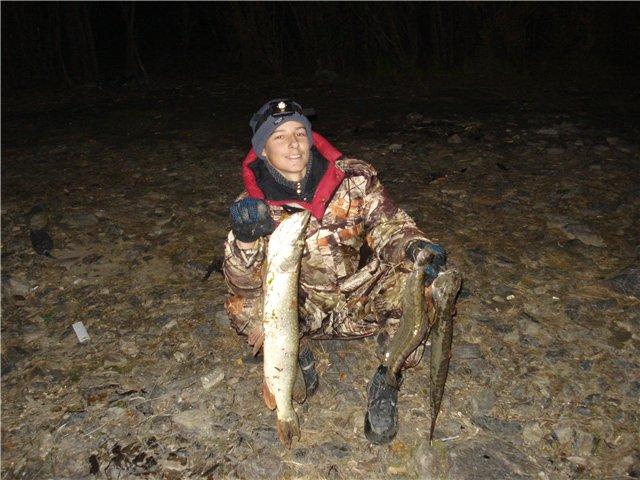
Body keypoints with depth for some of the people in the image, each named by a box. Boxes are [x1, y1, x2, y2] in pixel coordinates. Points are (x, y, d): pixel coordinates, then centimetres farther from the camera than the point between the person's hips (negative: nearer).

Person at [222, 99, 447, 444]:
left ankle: (388, 380, -7)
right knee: (241, 308, -26)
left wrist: (415, 246, -35)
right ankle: (298, 355, 7)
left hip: (366, 299, 0)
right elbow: (244, 284, -17)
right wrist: (245, 240, -39)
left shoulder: (354, 178, -13)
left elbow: (388, 227, -11)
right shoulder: (255, 205, -12)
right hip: (308, 310, 0)